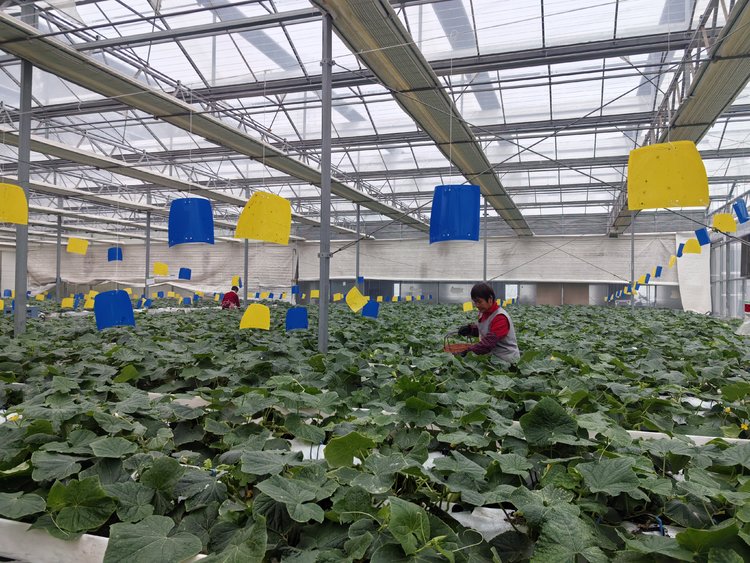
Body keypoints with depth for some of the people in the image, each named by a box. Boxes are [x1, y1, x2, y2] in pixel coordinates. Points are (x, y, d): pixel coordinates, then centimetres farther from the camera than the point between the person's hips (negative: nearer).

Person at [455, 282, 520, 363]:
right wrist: (470, 328, -1)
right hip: (492, 356, 8)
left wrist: (468, 352, -30)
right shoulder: (484, 312, 4)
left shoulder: (500, 318, -22)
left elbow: (489, 342, -28)